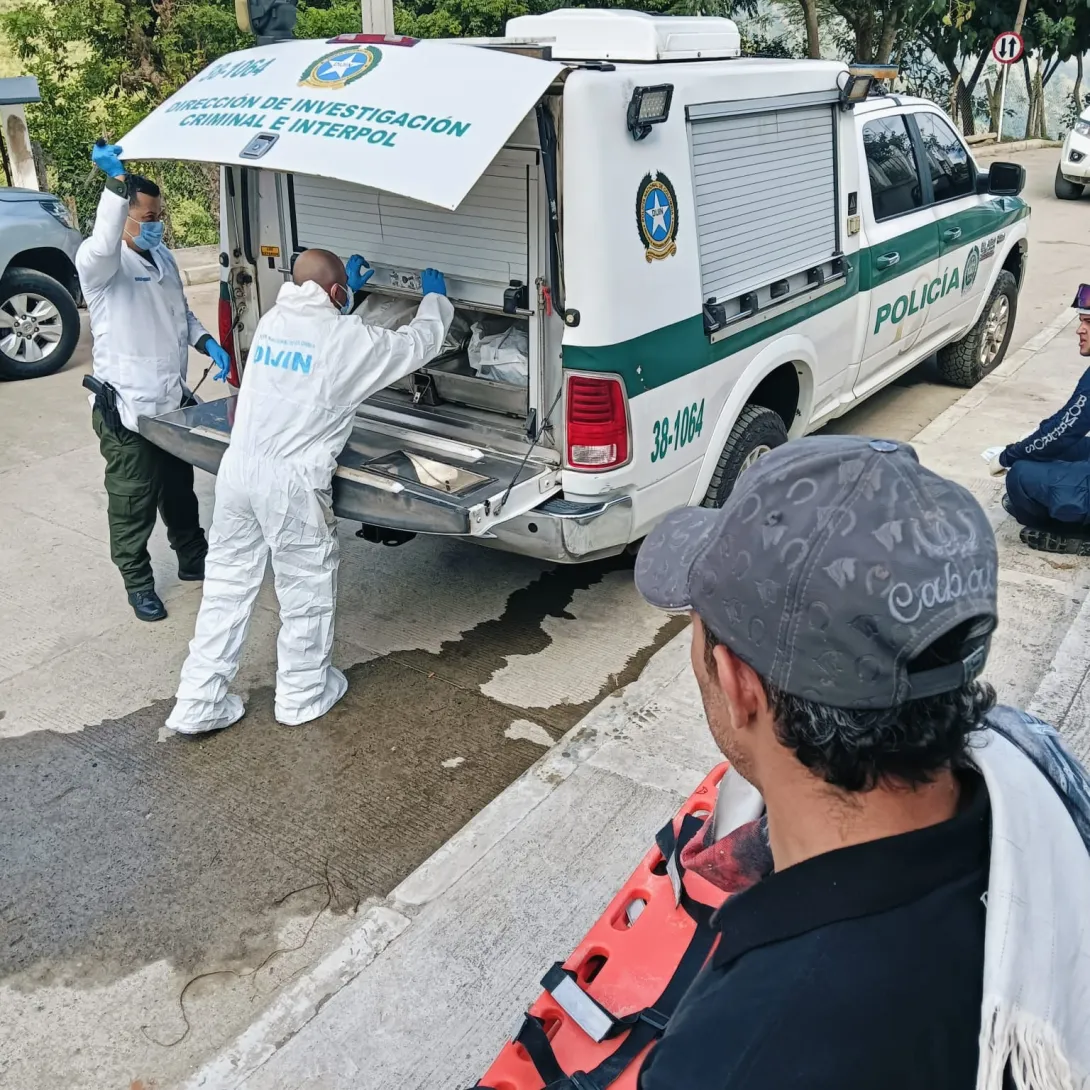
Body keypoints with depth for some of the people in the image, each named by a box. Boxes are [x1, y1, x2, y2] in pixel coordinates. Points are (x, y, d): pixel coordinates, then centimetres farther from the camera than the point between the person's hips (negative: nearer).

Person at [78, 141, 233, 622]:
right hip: (126, 409, -7)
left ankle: (194, 559, 39)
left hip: (173, 401, 7)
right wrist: (117, 182, -53)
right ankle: (137, 582, 22)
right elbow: (104, 245, -41)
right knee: (133, 503, 5)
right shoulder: (98, 263, -15)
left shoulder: (163, 257, 10)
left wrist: (208, 344, 1)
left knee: (180, 489, 22)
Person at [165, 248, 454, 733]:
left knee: (226, 585, 14)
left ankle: (198, 704, 20)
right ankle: (303, 695, 29)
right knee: (307, 591, 12)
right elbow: (418, 343, 7)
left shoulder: (272, 321, 9)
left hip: (238, 470, 7)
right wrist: (435, 298, 26)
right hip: (291, 483, -6)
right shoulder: (349, 338, -8)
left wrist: (349, 286, 44)